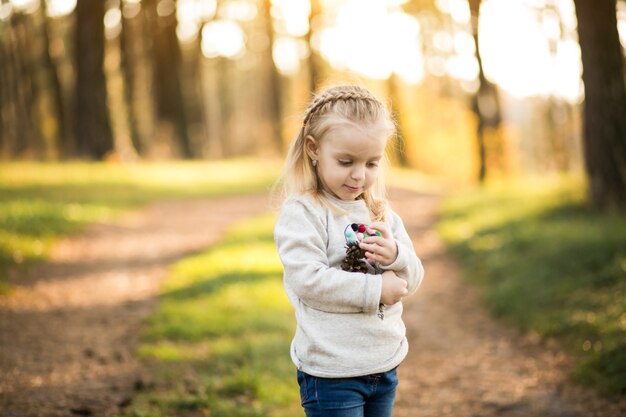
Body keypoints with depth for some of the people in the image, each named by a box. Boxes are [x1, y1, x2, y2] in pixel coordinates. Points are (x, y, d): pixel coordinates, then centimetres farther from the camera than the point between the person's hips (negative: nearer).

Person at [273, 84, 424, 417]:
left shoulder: (381, 213, 9)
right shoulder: (301, 212, -13)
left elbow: (411, 280, 8)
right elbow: (308, 280, -23)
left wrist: (395, 256, -14)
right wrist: (375, 289, -18)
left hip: (385, 365, 7)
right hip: (331, 374, -7)